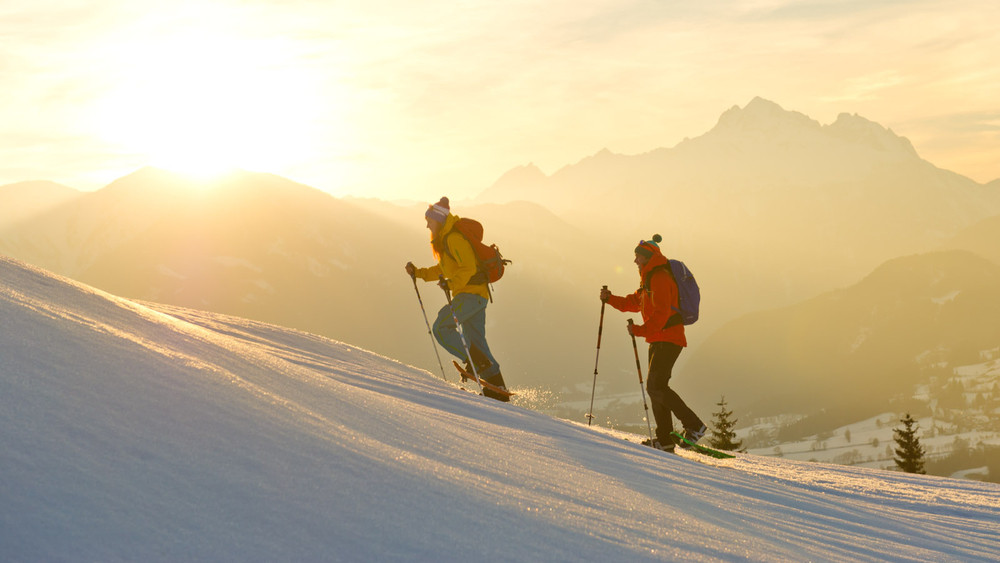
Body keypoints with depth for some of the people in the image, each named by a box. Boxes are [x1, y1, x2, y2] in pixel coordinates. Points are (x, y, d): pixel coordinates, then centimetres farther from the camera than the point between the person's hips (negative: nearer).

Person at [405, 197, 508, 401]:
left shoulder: (454, 238, -15)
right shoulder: (444, 239, 18)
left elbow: (469, 267, -22)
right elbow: (443, 269, 25)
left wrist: (452, 284, -31)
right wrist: (418, 273, 18)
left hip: (471, 292, -10)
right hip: (475, 295, 10)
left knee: (441, 327, -13)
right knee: (476, 340, 9)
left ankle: (478, 361, -11)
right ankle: (497, 388, 9)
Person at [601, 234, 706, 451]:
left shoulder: (660, 278, -13)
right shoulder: (650, 279, 20)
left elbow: (661, 313, -22)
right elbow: (633, 303, 27)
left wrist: (640, 330, -24)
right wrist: (610, 299, 14)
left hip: (668, 339, -11)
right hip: (659, 341, 11)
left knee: (655, 386, -17)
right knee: (655, 387, 9)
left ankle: (694, 425, -16)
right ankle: (665, 439, 11)